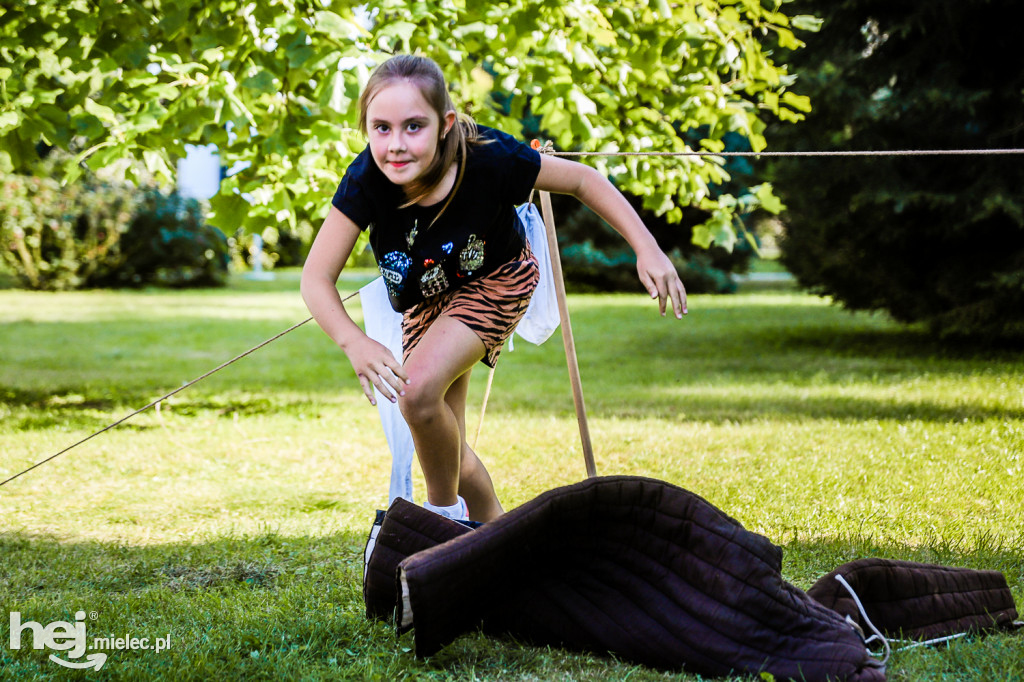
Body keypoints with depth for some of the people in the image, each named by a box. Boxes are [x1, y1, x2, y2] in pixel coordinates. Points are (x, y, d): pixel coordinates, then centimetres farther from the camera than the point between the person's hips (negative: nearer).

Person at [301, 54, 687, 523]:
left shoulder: (488, 159, -35)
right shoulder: (367, 180, -31)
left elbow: (583, 181, -19)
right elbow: (316, 278, -31)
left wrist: (647, 250, -25)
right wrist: (354, 342, -50)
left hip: (496, 280, -4)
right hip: (425, 300, 4)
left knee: (419, 390, -28)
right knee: (446, 454, 8)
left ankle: (444, 512, -4)